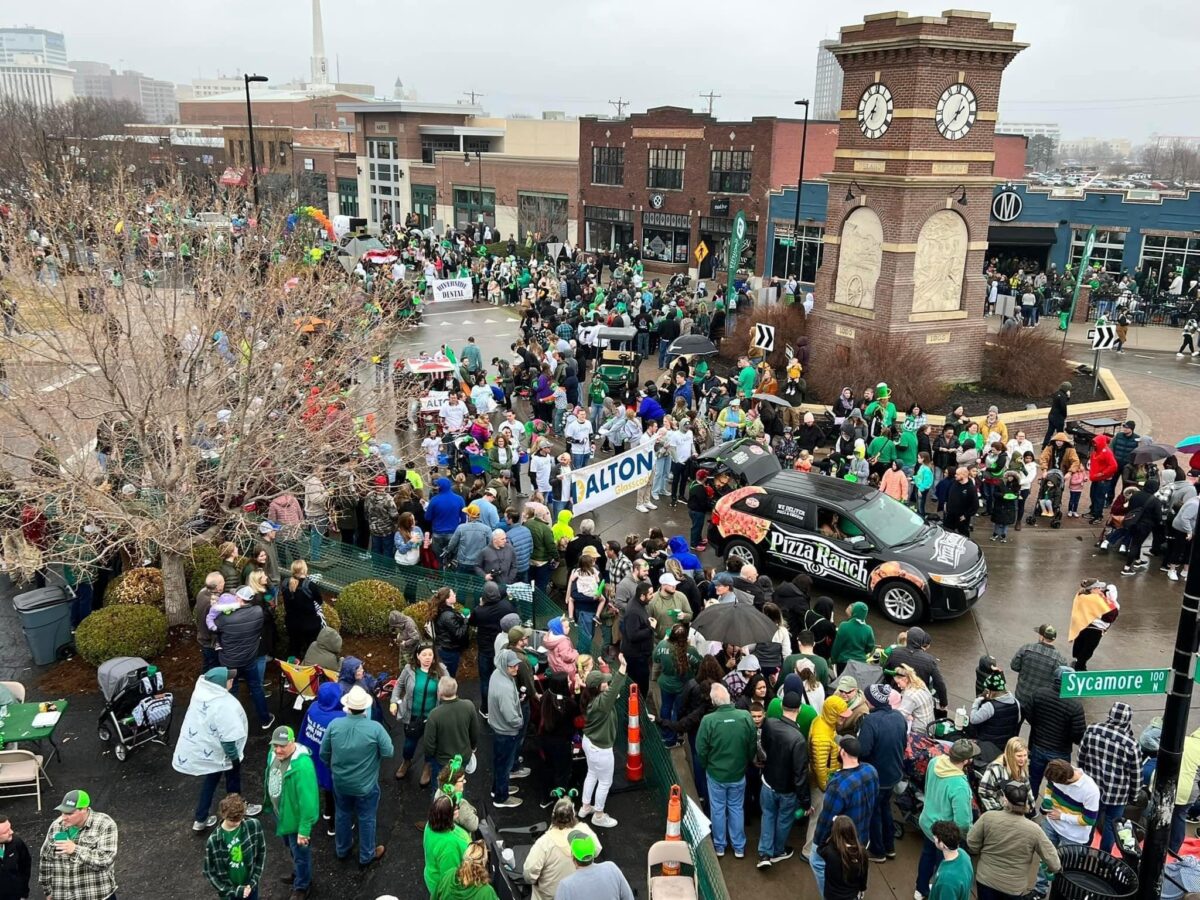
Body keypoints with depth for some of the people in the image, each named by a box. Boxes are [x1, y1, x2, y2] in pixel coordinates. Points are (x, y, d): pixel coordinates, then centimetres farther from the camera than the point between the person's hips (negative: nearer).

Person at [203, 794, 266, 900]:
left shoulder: (253, 825, -18)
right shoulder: (214, 841, -23)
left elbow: (261, 851, -3)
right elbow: (209, 873, -13)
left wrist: (254, 881, -9)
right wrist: (234, 891, -14)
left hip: (250, 886, 2)